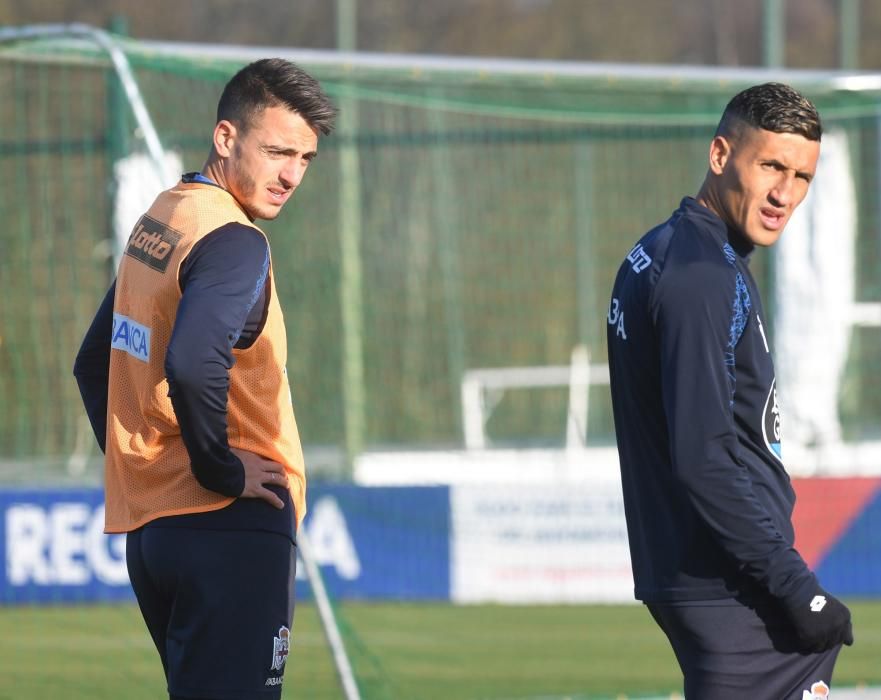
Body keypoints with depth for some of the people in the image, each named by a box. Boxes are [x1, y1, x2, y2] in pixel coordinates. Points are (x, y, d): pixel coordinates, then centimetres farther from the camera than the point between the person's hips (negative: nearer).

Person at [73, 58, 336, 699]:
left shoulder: (156, 223, 14)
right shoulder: (235, 242, -15)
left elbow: (93, 362, 23)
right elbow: (192, 364, -32)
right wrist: (221, 469, -19)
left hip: (146, 521, 10)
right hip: (229, 529, -10)